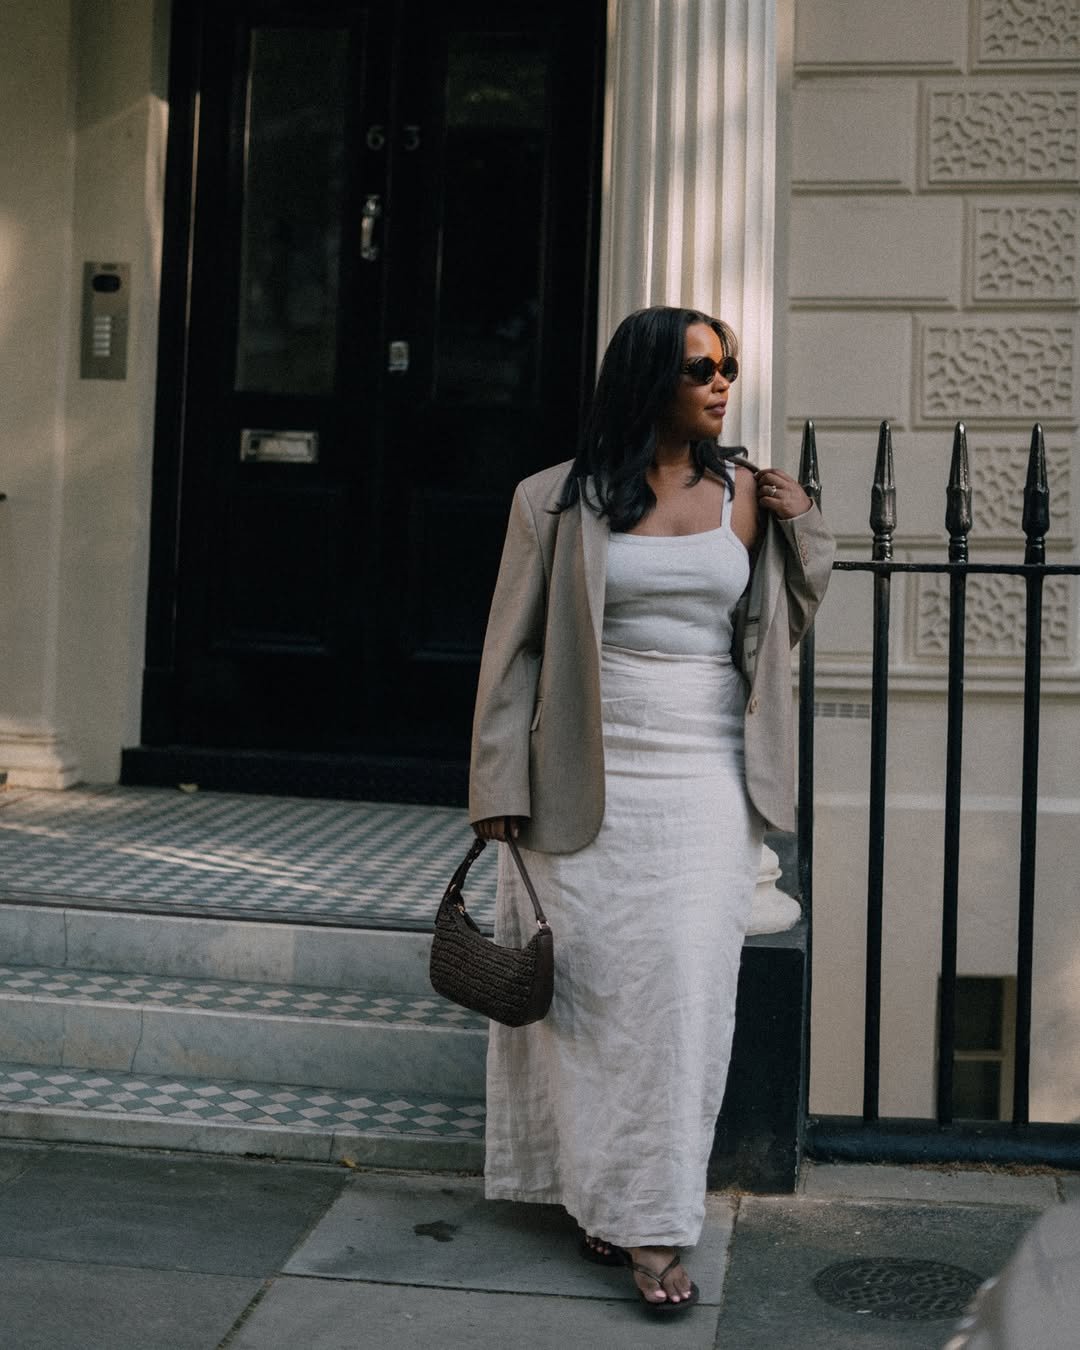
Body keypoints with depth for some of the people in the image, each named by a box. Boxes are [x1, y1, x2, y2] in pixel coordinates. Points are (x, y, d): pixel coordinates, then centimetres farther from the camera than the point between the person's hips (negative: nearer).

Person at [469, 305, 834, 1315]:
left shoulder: (743, 497, 8)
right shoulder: (560, 501, 0)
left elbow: (782, 626, 18)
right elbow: (514, 647, 1)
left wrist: (802, 528, 1)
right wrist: (502, 792, -3)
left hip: (705, 782, 2)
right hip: (589, 786, -2)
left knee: (684, 994, -1)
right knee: (591, 990, 3)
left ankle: (652, 1225, 8)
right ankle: (596, 1192, 18)